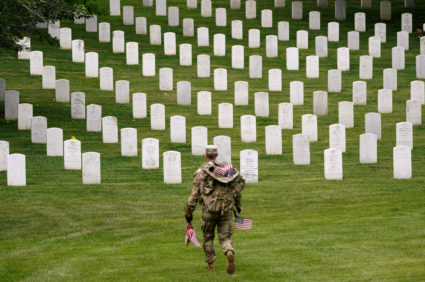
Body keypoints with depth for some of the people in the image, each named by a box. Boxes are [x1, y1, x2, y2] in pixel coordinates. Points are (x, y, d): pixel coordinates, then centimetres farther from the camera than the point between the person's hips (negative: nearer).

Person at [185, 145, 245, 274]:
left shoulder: (201, 171, 0)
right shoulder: (228, 168, 11)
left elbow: (195, 193, -4)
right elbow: (239, 185, 12)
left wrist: (189, 212, 0)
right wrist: (237, 205, 25)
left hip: (210, 208, -2)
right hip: (227, 209, 2)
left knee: (208, 236, 19)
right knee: (225, 237, 6)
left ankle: (210, 263, 22)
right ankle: (230, 253, -25)